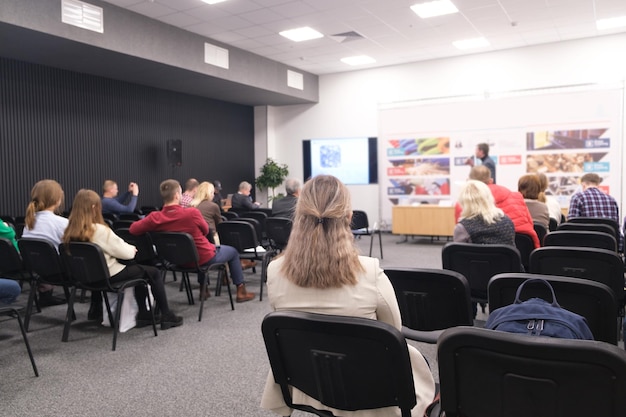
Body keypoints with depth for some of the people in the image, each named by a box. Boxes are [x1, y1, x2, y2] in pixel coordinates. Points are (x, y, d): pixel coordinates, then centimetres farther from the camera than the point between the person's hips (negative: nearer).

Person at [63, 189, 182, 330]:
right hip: (109, 275, -8)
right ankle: (166, 316, 16)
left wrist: (128, 248, 9)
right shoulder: (99, 230, -25)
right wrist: (132, 249, 4)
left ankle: (143, 314, 27)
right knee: (154, 272, 10)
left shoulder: (70, 231, -3)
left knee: (138, 268, 26)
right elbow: (126, 253, -18)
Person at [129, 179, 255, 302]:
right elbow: (205, 230, -12)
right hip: (204, 258, -5)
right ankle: (241, 291, 29)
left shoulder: (155, 217, -21)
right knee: (233, 251, 22)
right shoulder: (192, 213, -31)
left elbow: (133, 228, -8)